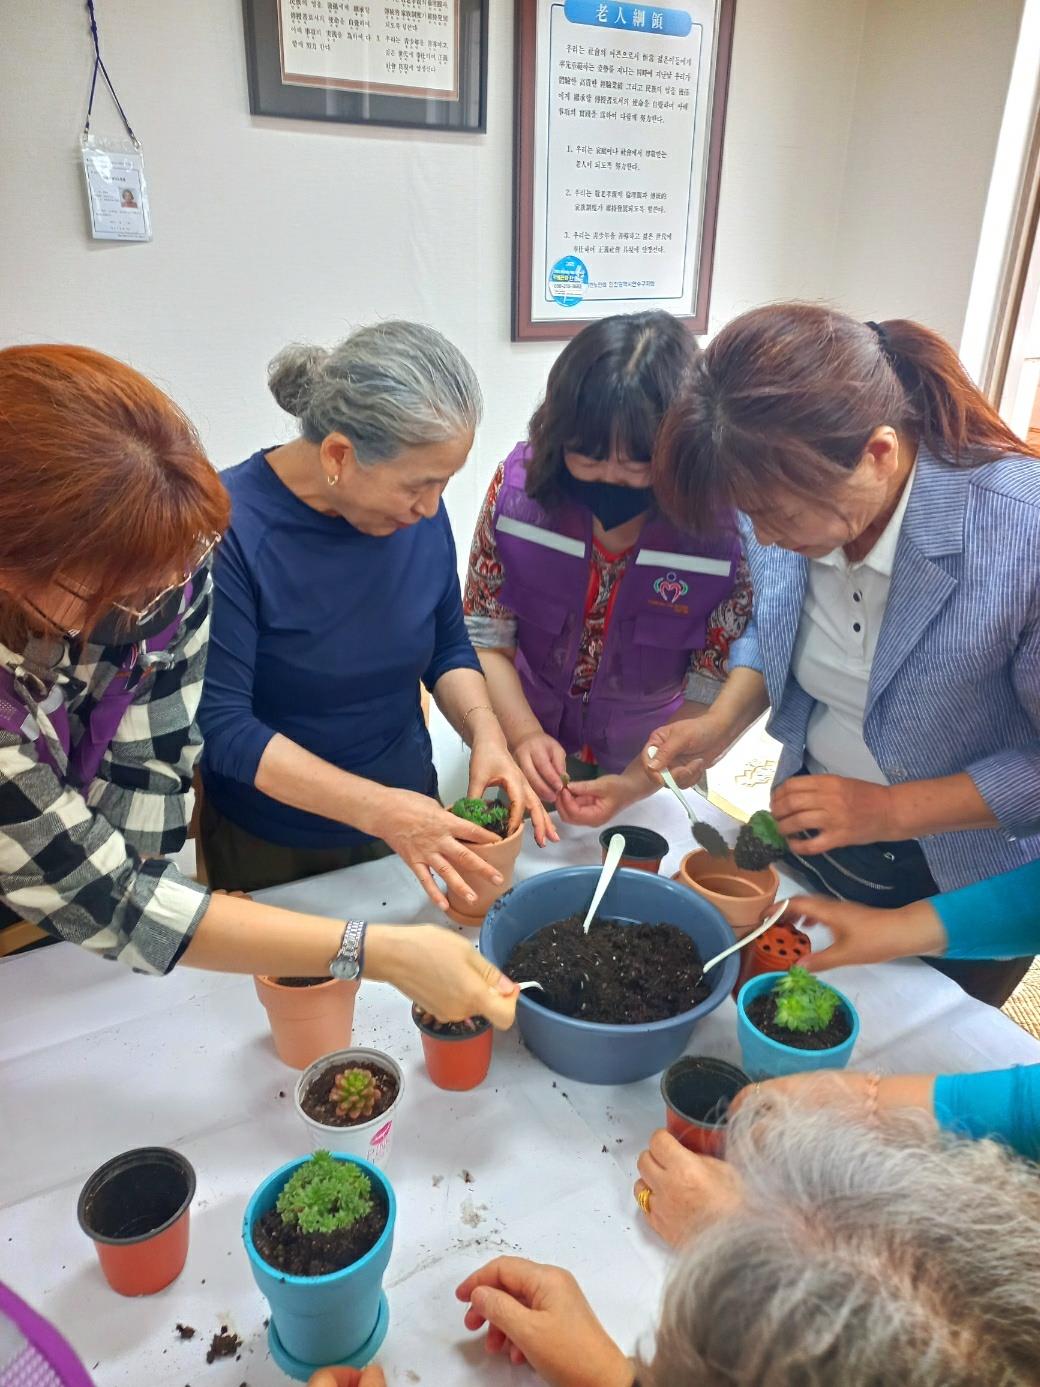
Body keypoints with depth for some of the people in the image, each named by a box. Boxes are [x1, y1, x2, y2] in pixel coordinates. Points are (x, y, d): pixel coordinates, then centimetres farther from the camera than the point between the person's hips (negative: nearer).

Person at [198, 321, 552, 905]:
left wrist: (484, 731, -19)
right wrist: (377, 808, -32)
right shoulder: (230, 526, -26)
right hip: (270, 849, -3)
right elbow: (223, 725, -25)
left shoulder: (420, 511, -13)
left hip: (407, 811, 4)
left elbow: (449, 646, 1)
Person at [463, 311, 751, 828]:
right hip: (529, 763, 2)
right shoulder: (519, 483, -20)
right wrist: (524, 733, -27)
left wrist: (635, 784, -31)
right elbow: (484, 637, -12)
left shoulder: (724, 525, -26)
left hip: (653, 770, -1)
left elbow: (714, 696, -19)